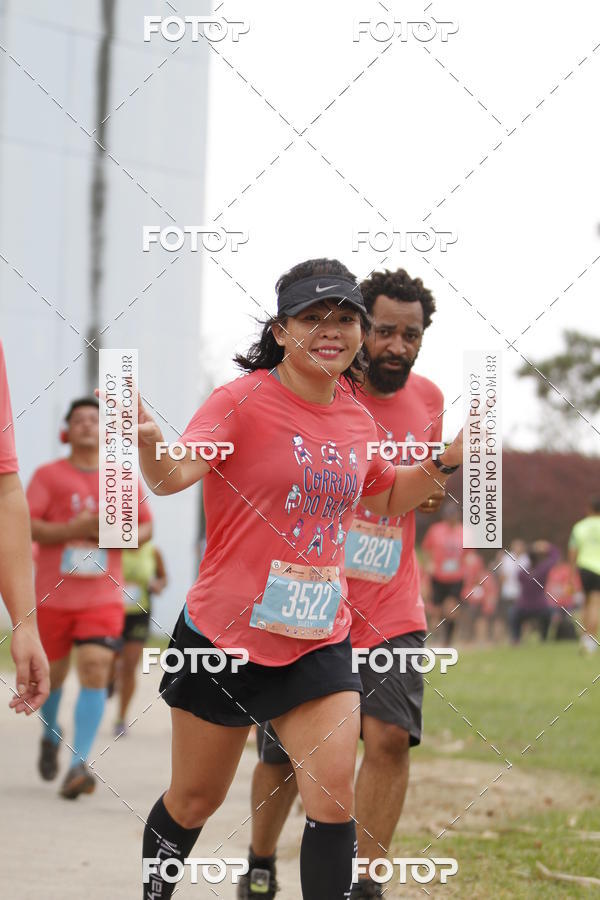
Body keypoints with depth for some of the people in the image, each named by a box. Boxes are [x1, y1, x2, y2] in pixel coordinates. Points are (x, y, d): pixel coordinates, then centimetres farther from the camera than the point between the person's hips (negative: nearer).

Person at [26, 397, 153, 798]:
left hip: (103, 596, 0)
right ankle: (51, 736, 43)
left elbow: (146, 527, 16)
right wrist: (76, 529, -19)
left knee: (95, 672, -14)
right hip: (53, 594, 0)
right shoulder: (48, 475, 1)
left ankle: (79, 764, -16)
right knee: (54, 672, 12)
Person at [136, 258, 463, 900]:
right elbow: (173, 474, -30)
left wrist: (450, 457, 9)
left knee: (334, 800, -9)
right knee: (194, 800, 11)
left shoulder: (356, 419, 5)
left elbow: (384, 500, 24)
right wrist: (147, 437, -52)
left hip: (319, 641, 4)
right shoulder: (243, 401, -13)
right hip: (224, 633, -4)